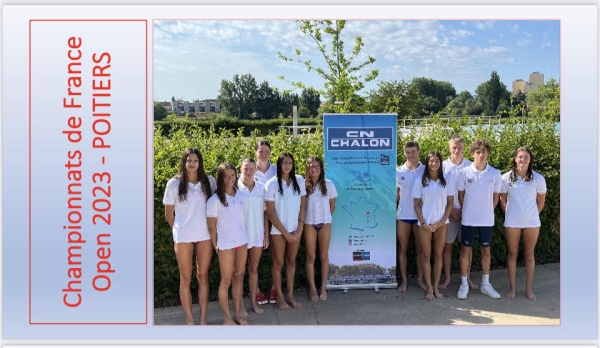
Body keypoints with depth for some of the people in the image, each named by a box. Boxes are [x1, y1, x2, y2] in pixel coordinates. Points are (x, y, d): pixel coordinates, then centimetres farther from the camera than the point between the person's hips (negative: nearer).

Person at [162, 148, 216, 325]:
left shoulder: (209, 181, 0)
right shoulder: (174, 183, -5)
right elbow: (168, 213, 3)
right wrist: (179, 230, 8)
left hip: (205, 235, 2)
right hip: (183, 237, -1)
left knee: (203, 277, 11)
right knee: (185, 279, 8)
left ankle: (203, 318, 22)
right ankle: (189, 319, 20)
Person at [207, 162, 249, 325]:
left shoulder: (242, 196, 2)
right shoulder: (214, 200, -12)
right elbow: (211, 227, -7)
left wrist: (242, 235, 8)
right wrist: (216, 247, -4)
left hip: (242, 242, 5)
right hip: (226, 245, -5)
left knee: (239, 278, 13)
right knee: (226, 281, 6)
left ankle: (237, 314, 25)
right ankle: (227, 317, 19)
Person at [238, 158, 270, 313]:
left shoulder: (261, 187, 1)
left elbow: (265, 212, 6)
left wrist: (266, 234, 5)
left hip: (257, 235, 3)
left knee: (253, 268, 15)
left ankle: (253, 301, 27)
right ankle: (240, 304, 21)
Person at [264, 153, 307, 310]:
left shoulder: (299, 180, -2)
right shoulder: (272, 184, -11)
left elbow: (303, 206, 3)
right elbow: (270, 213, -11)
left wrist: (299, 229, -5)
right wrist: (285, 233, -12)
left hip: (295, 229, 3)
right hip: (278, 230, -3)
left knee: (291, 261, 14)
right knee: (278, 263, 9)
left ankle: (290, 295, 27)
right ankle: (280, 297, 22)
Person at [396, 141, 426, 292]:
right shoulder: (398, 171, 0)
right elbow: (395, 193, 8)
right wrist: (403, 202, -1)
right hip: (403, 215, 0)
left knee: (420, 249, 9)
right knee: (403, 248, 7)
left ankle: (420, 279, 22)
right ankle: (404, 280, 17)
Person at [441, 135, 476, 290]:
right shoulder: (443, 166, -4)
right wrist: (450, 210, -7)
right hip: (448, 212, 0)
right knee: (447, 246, 6)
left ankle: (467, 277, 24)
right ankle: (447, 278, 20)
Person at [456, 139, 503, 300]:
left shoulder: (495, 174, -3)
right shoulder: (464, 173, -7)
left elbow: (496, 196, 7)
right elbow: (461, 195, 3)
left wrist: (487, 211, 5)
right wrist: (467, 211, 4)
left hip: (487, 220, 2)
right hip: (468, 219, -1)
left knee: (486, 251, 13)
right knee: (465, 250, 5)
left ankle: (485, 284, 26)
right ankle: (464, 284, 16)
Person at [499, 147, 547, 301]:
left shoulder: (538, 178, -4)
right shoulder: (506, 177, -5)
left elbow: (541, 201, 7)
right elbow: (502, 199, 5)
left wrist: (533, 214, 8)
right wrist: (509, 213, 5)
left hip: (532, 222, 0)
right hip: (512, 222, 0)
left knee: (529, 255, 10)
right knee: (512, 254, 8)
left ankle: (528, 288, 21)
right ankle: (512, 287, 19)